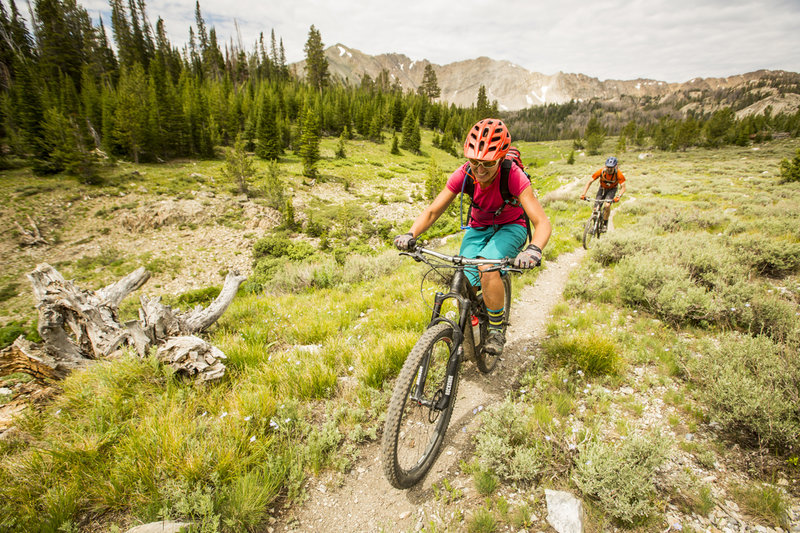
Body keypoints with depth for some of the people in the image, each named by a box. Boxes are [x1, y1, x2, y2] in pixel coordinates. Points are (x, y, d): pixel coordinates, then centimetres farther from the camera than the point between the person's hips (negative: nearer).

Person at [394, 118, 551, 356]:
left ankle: (497, 328, -6)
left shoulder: (513, 176, -30)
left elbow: (542, 222, -35)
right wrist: (411, 234, -39)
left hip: (511, 227, -3)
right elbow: (432, 210, -20)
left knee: (487, 269, -33)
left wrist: (534, 249, -56)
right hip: (478, 227, 3)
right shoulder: (463, 174, -22)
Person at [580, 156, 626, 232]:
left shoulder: (618, 174, -29)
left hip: (612, 189, -2)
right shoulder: (601, 171, -28)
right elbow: (590, 182, -23)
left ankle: (605, 224, -6)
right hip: (602, 188, 2)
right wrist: (583, 193, -35)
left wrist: (618, 196, -50)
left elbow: (623, 187, -30)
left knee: (607, 205, -26)